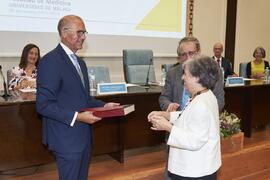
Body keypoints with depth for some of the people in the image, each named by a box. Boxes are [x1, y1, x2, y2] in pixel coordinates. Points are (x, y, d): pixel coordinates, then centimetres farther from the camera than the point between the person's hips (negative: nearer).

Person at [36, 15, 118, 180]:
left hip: (84, 134, 9)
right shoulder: (50, 61, -16)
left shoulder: (80, 62, 13)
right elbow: (44, 105, -20)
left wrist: (103, 105, 3)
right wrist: (76, 117, -25)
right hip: (67, 137, -8)